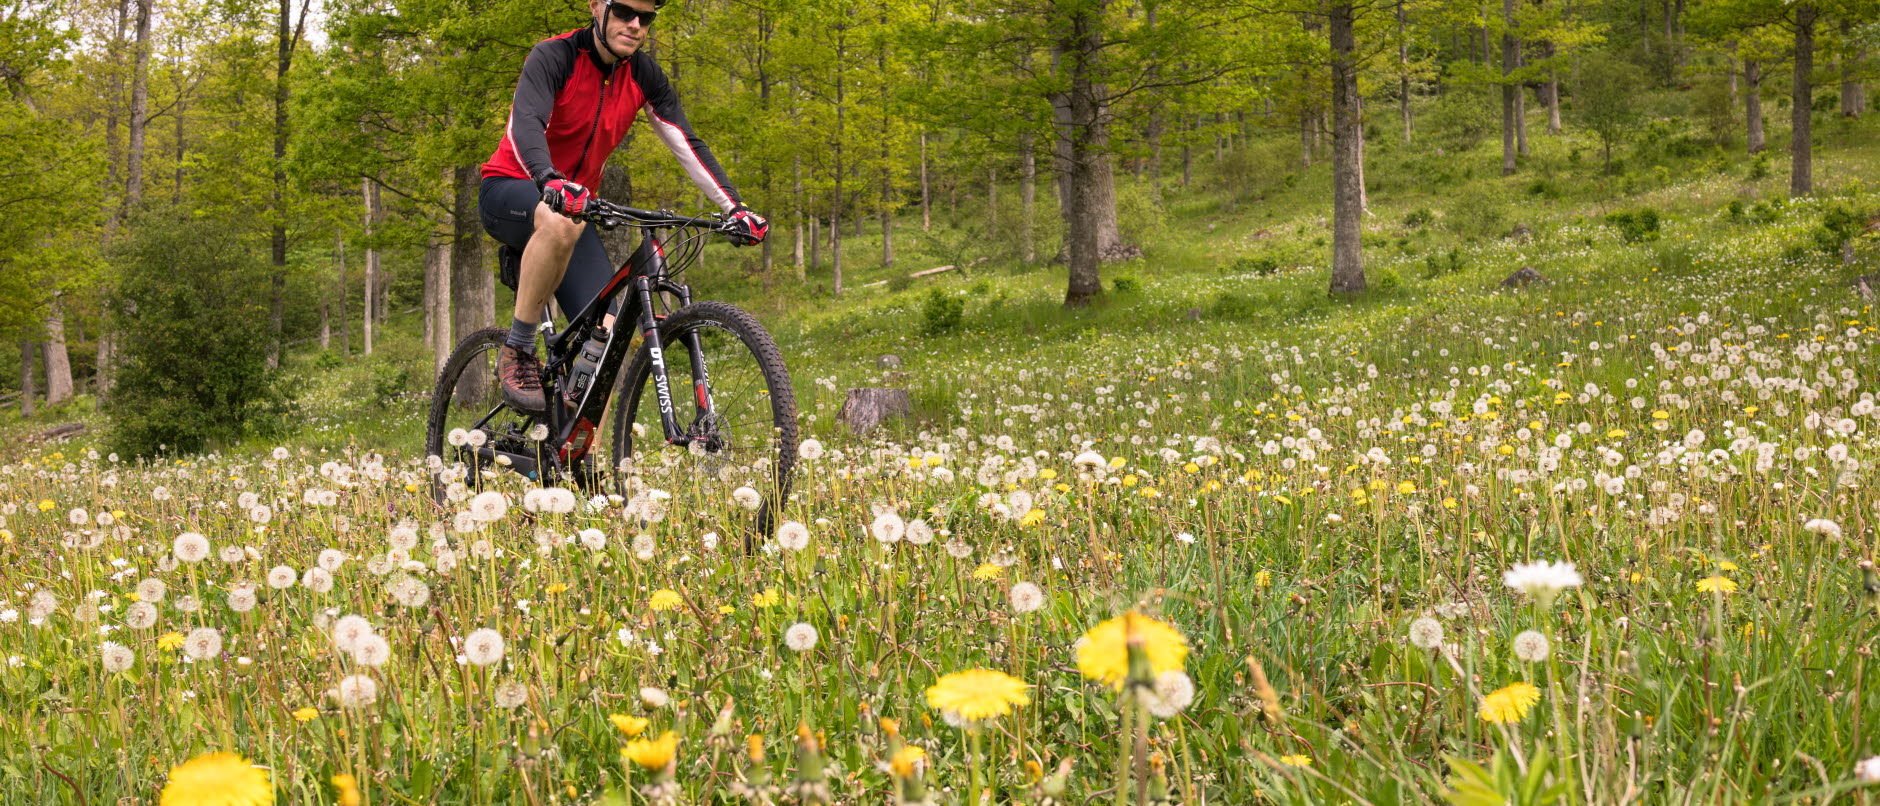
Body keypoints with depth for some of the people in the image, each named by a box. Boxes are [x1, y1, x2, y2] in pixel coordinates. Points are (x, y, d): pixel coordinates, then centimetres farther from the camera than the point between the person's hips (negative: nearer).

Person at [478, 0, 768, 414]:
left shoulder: (644, 75, -3)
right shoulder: (554, 56, -19)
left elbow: (687, 144, -3)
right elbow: (525, 123, -35)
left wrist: (735, 208, -15)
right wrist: (549, 182, -55)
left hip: (574, 202, 6)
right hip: (509, 193, -6)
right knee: (561, 221, -42)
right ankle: (517, 352, -26)